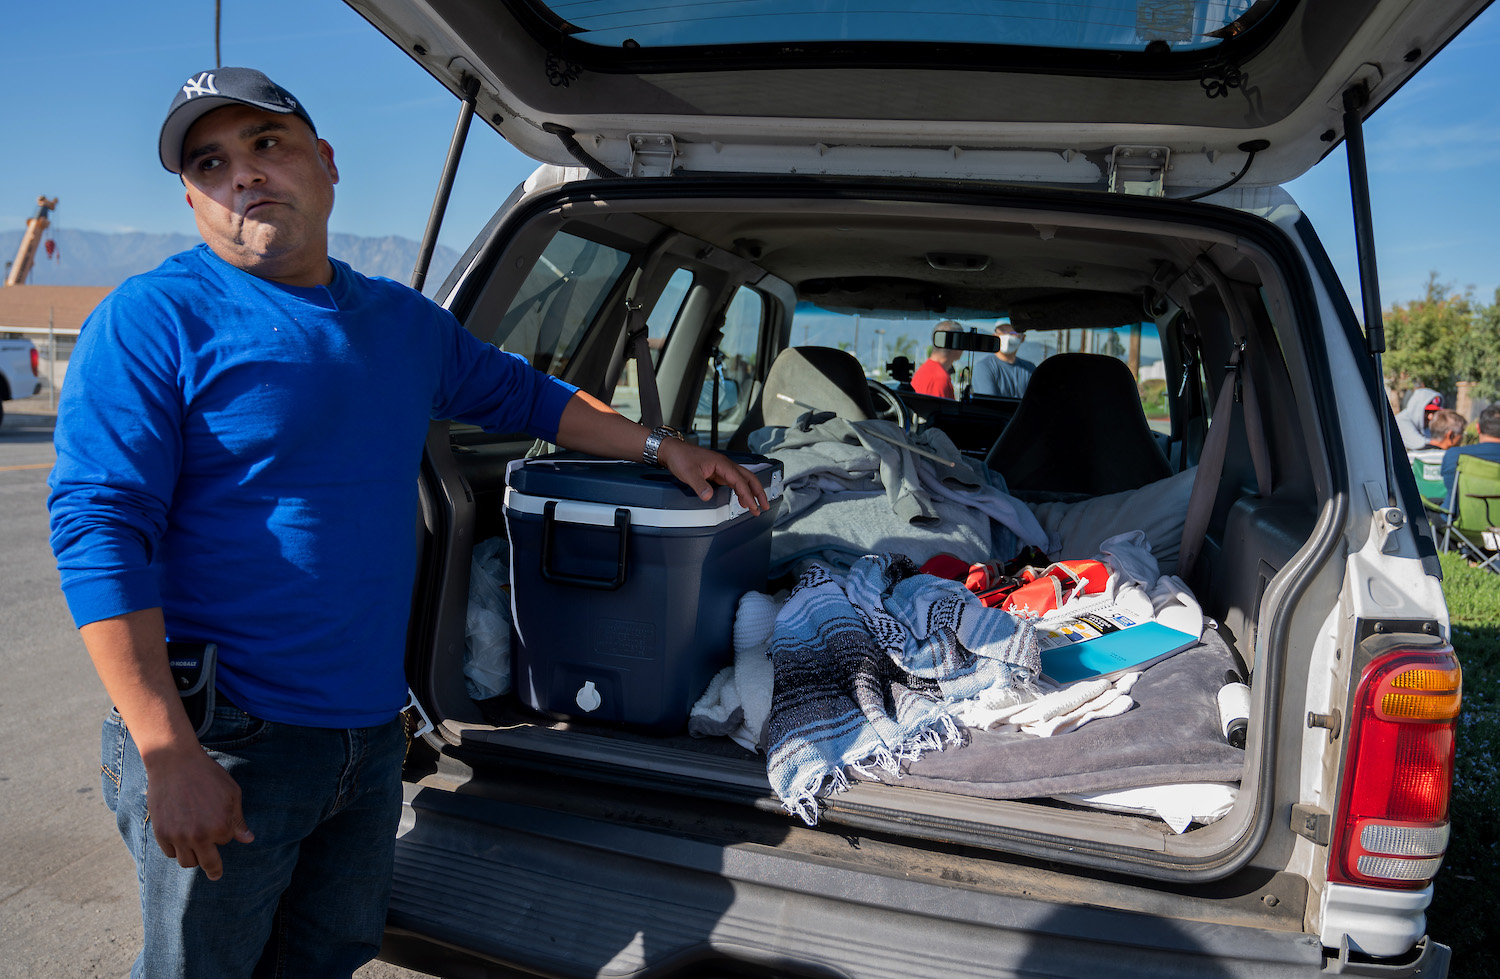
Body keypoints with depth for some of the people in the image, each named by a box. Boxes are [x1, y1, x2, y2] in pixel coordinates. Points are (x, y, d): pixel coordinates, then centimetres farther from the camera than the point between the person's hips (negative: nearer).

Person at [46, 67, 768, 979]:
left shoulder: (407, 321, 10)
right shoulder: (152, 321, -10)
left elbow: (525, 396, 25)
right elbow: (99, 530, -16)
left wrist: (660, 445, 18)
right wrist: (170, 757, -22)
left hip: (373, 729, 6)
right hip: (224, 739, -6)